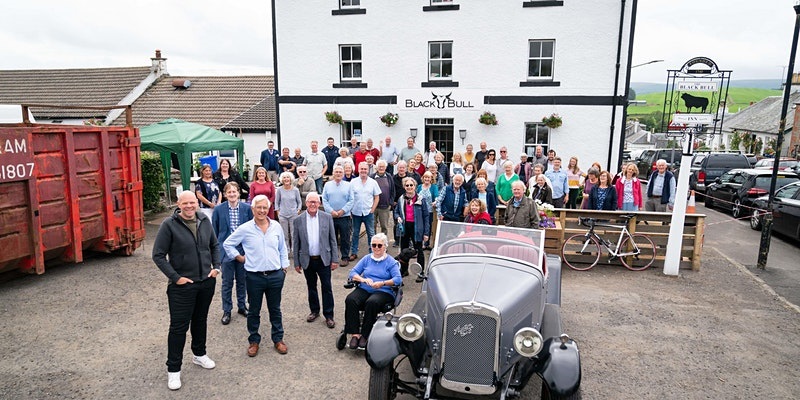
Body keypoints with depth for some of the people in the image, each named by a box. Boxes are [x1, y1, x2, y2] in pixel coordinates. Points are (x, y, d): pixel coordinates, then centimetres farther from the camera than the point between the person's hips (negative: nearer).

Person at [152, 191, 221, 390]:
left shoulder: (205, 221, 0)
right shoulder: (169, 224, -14)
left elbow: (214, 245, 14)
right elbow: (158, 255, -12)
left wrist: (216, 267, 4)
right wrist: (175, 277, -14)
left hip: (207, 282, 5)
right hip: (182, 285, -5)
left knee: (200, 320, 20)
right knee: (179, 327, 3)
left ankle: (199, 354, 40)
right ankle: (173, 369, 17)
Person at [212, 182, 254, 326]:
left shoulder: (246, 208, -3)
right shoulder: (219, 209, -5)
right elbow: (214, 231, 2)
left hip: (243, 249, 1)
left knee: (242, 280, 15)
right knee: (227, 282, 8)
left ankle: (242, 306, 32)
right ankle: (226, 311, 21)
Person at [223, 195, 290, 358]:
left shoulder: (276, 227, 1)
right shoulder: (245, 229, -6)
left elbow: (283, 249, 12)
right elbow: (227, 244, 5)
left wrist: (284, 267, 9)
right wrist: (239, 257, 2)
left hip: (276, 275, 2)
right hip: (254, 276, -2)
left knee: (275, 309, 14)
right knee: (254, 311, 11)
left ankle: (278, 339, 28)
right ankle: (254, 341, 28)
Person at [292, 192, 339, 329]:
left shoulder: (327, 217, -3)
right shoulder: (298, 220, -3)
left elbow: (332, 240, 0)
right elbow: (295, 243, 2)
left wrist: (335, 259, -3)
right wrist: (296, 263, 1)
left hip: (324, 259, -1)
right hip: (307, 260, 1)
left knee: (327, 288, 3)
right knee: (311, 287, 15)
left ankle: (329, 315, 14)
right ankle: (314, 311, 33)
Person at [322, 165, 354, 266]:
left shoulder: (348, 185, 3)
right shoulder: (327, 185, 6)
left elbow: (351, 201, -1)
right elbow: (324, 200, 2)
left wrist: (342, 211, -11)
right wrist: (331, 211, -10)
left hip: (344, 216, -1)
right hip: (331, 216, 1)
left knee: (345, 238, 4)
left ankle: (345, 257, 15)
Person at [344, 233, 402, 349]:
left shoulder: (391, 262, 6)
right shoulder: (366, 259, 18)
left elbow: (398, 279, -7)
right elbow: (352, 273, 9)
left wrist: (382, 283, -23)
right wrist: (363, 280, -11)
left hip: (383, 292, -3)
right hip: (364, 289, 4)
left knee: (371, 303, -36)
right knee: (350, 300, -28)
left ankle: (365, 335, -24)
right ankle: (355, 334, -26)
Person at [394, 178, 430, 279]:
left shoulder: (421, 199, -7)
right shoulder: (401, 199, 4)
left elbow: (426, 216, -6)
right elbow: (396, 212, 16)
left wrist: (426, 232, -10)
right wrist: (398, 217, -8)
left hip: (416, 228, -4)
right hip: (404, 227, 4)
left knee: (419, 250, 5)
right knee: (403, 250, 15)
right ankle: (404, 270, 32)